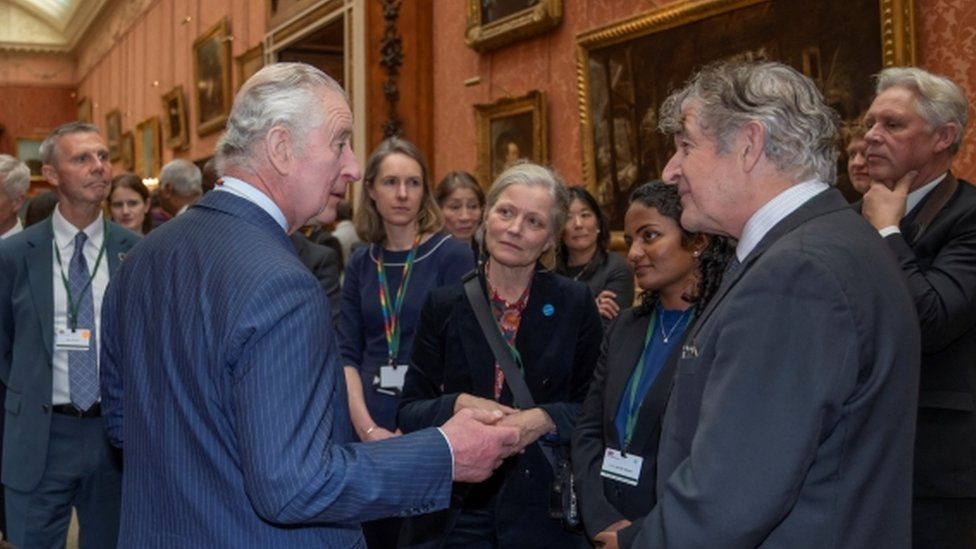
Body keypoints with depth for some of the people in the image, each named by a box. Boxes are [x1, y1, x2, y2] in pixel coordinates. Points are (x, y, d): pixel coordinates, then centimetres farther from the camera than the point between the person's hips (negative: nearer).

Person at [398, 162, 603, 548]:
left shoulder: (575, 304, -2)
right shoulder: (444, 305, 0)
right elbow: (409, 412, 1)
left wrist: (546, 419, -18)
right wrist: (458, 405, -18)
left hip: (543, 508, -1)